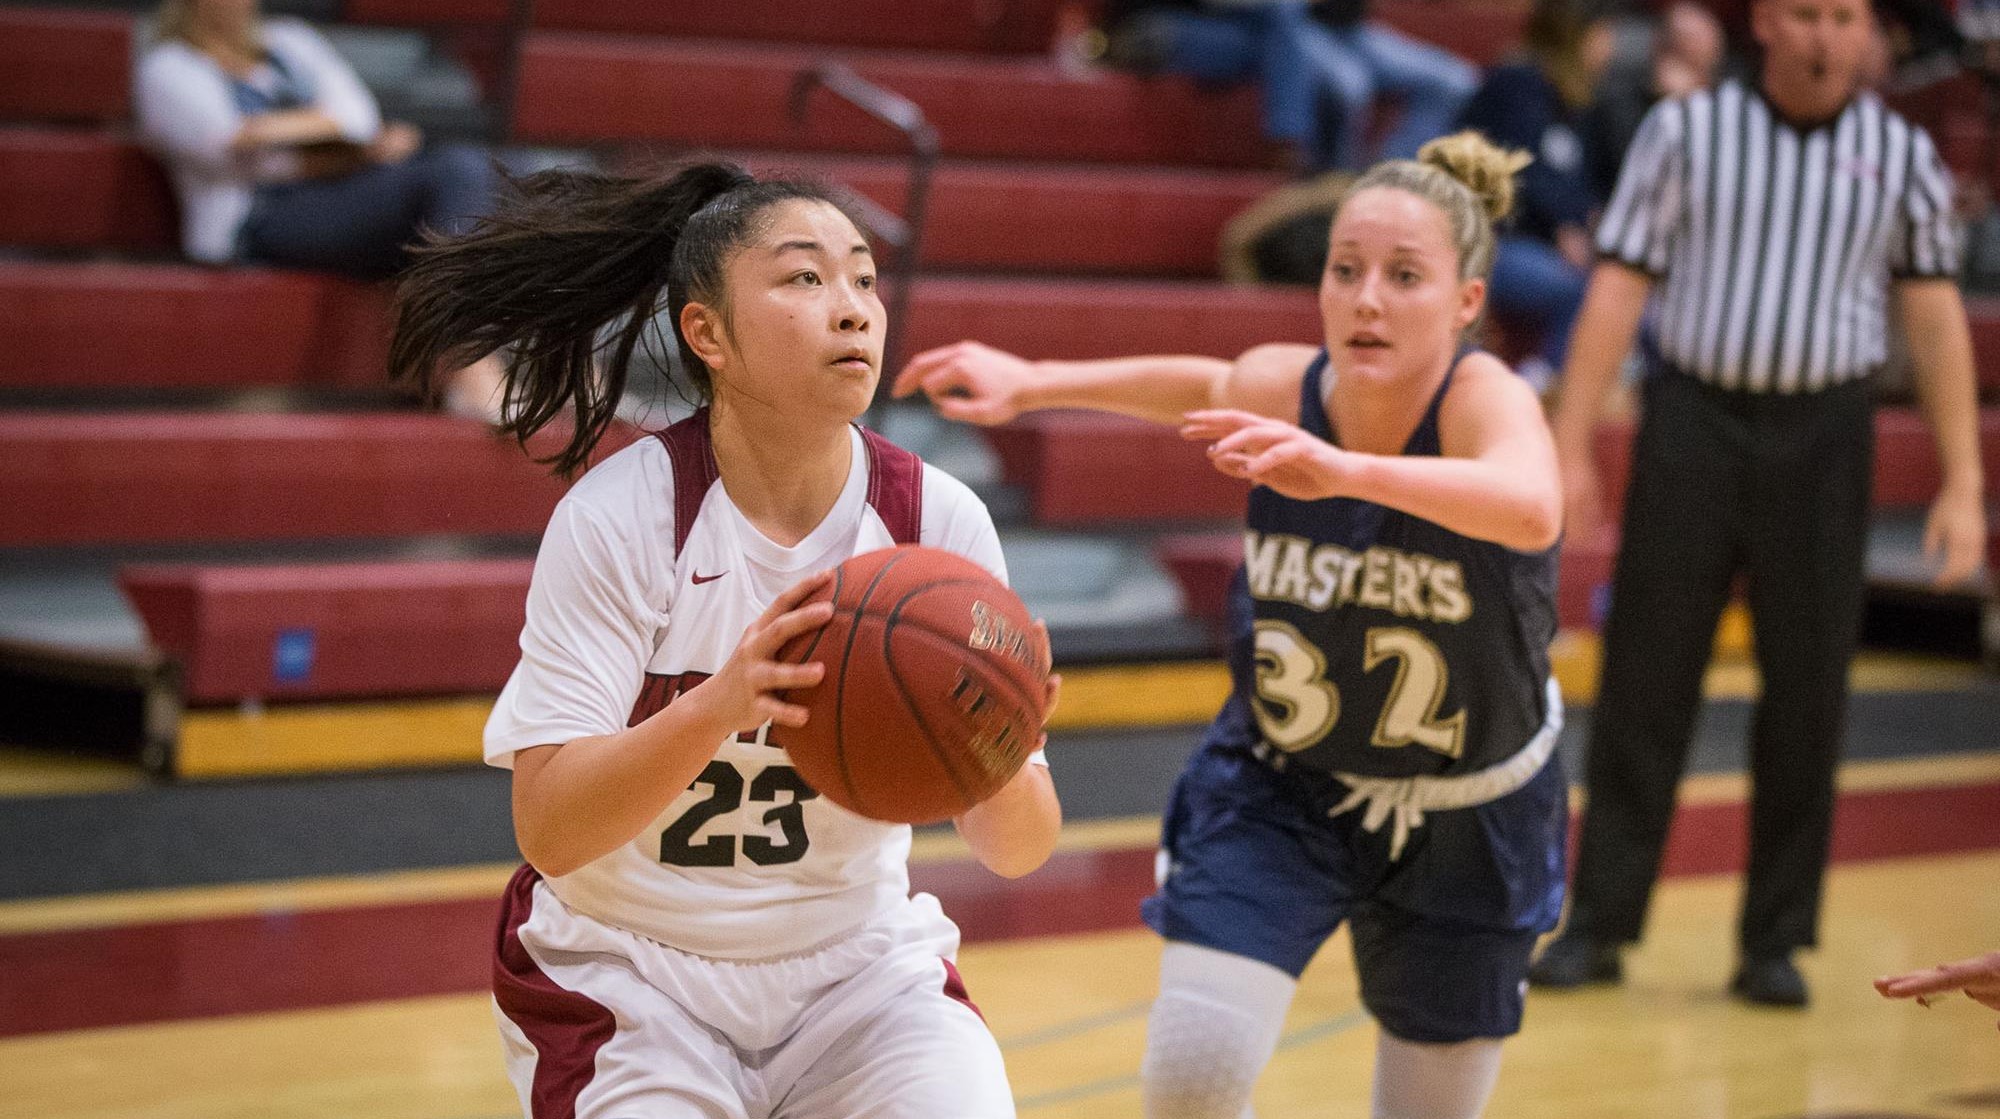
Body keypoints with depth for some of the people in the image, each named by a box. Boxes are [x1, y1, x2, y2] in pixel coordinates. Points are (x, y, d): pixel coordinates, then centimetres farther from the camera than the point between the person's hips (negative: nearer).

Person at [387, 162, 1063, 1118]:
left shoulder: (939, 519, -10)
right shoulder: (620, 516, -17)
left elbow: (1018, 850, -9)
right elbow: (549, 830, -23)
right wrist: (718, 706, -39)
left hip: (857, 964, 2)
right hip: (628, 978, -2)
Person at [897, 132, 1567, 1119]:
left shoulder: (1485, 400, -29)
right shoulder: (1283, 388, -17)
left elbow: (1531, 513, -54)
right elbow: (1213, 388, 11)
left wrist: (1343, 468, -68)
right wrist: (1029, 383, 9)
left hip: (1464, 821, -2)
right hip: (1276, 788, 2)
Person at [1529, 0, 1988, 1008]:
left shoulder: (1903, 157, 6)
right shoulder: (1684, 130, 3)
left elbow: (1935, 318, 6)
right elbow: (1618, 290, 2)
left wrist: (1962, 485, 1)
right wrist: (1569, 451, -4)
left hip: (1823, 435, 1)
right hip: (1693, 419, -1)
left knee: (1807, 691, 3)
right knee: (1645, 678, -1)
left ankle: (1775, 942, 12)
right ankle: (1599, 922, 7)